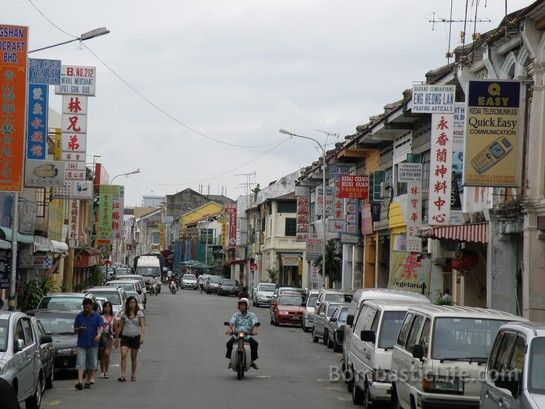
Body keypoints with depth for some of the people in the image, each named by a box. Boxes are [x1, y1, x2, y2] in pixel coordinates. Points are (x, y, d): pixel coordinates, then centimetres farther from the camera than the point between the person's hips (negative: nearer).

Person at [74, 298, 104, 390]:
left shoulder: (97, 316, 3)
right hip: (81, 343, 0)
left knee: (92, 364, 6)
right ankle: (80, 382, -18)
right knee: (80, 363, -10)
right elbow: (75, 329, 13)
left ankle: (89, 381, 18)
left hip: (93, 344, 0)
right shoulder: (79, 316, 8)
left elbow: (101, 327, -8)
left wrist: (99, 334, -29)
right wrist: (79, 329, -11)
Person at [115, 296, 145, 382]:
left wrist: (142, 336, -17)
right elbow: (120, 326, 14)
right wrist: (116, 337, 13)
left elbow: (142, 326, -5)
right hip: (125, 337, 1)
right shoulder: (124, 314, 7)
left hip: (135, 337, -1)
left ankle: (133, 375, 21)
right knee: (123, 355, -15)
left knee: (133, 357, 8)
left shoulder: (139, 313, 1)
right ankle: (122, 376, -20)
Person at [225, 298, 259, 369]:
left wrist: (254, 330, -29)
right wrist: (229, 329, -28)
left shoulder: (251, 315, 8)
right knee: (229, 343, -26)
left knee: (254, 343, -26)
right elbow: (231, 322, -6)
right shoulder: (236, 315, 10)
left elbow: (255, 323, -7)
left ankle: (253, 361, -14)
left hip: (247, 334, 0)